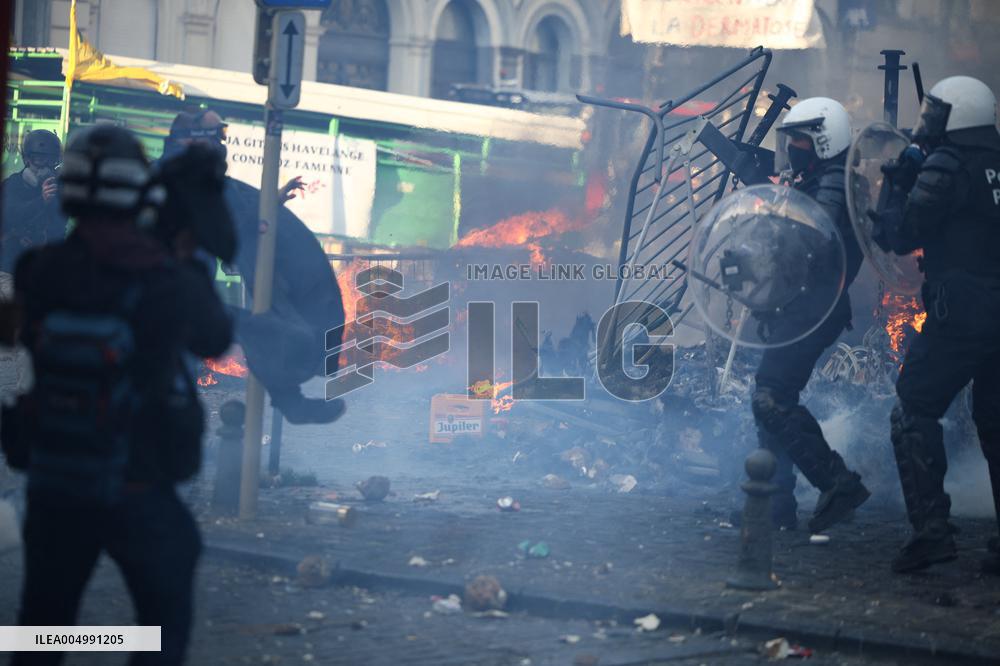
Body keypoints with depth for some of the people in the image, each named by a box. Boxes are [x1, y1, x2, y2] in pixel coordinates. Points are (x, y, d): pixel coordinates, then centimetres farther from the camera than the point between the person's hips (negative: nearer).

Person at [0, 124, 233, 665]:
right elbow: (216, 339, 2)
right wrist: (187, 263, 14)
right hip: (137, 490, -3)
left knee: (43, 618, 19)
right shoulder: (164, 281, -15)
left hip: (50, 484, 3)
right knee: (164, 618, 15)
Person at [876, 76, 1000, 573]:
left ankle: (931, 530, -11)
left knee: (915, 414, -1)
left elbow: (901, 237, -9)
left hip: (960, 313, -8)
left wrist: (898, 188, 9)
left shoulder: (945, 167, -9)